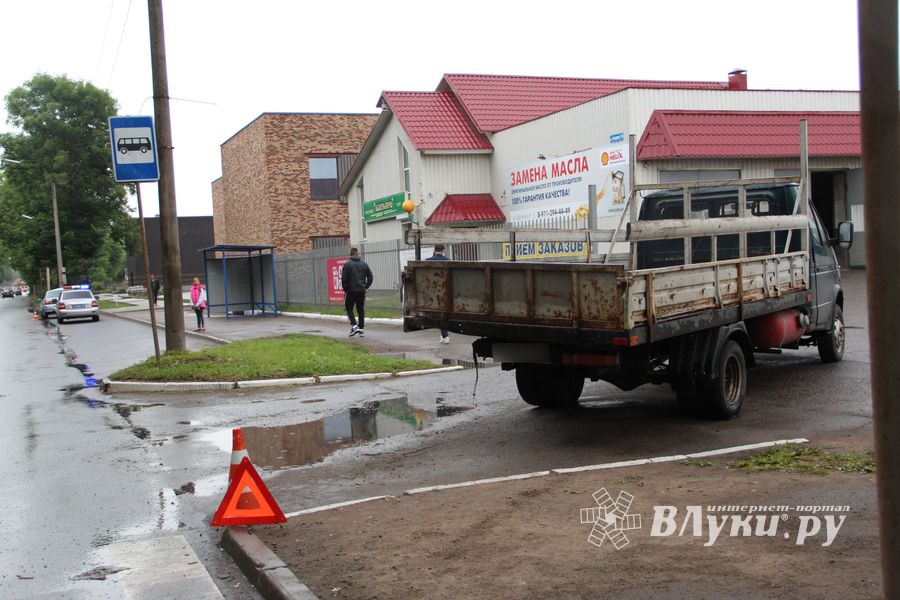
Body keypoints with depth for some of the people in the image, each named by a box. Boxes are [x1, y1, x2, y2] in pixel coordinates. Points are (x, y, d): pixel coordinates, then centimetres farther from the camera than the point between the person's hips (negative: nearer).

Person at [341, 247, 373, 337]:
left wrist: (345, 289, 2)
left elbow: (343, 279, -9)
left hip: (351, 291, -4)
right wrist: (366, 287, 13)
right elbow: (370, 277, 6)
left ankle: (354, 326, -10)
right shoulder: (364, 264, 6)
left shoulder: (347, 264, -7)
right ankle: (361, 329, 10)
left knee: (349, 309, 7)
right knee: (361, 310, 10)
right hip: (362, 291, 4)